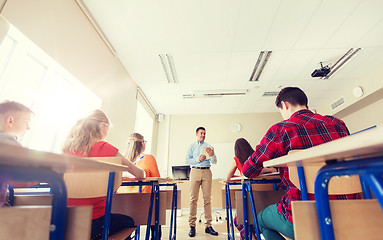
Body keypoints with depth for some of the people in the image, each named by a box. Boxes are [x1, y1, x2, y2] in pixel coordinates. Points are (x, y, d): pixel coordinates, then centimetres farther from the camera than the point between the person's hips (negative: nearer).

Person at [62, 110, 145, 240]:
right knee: (129, 222, 22)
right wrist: (142, 173, 12)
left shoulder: (68, 148, 1)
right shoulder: (103, 147, -16)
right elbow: (139, 174, -11)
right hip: (92, 223, -6)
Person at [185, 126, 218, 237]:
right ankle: (192, 225, 6)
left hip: (206, 172, 1)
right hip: (195, 171, -1)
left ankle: (208, 225, 8)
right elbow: (187, 160, 3)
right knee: (193, 199, -2)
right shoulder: (192, 146, 14)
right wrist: (198, 159, -11)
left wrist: (212, 155, -11)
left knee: (207, 198, 1)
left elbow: (214, 162, 9)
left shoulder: (209, 146, 16)